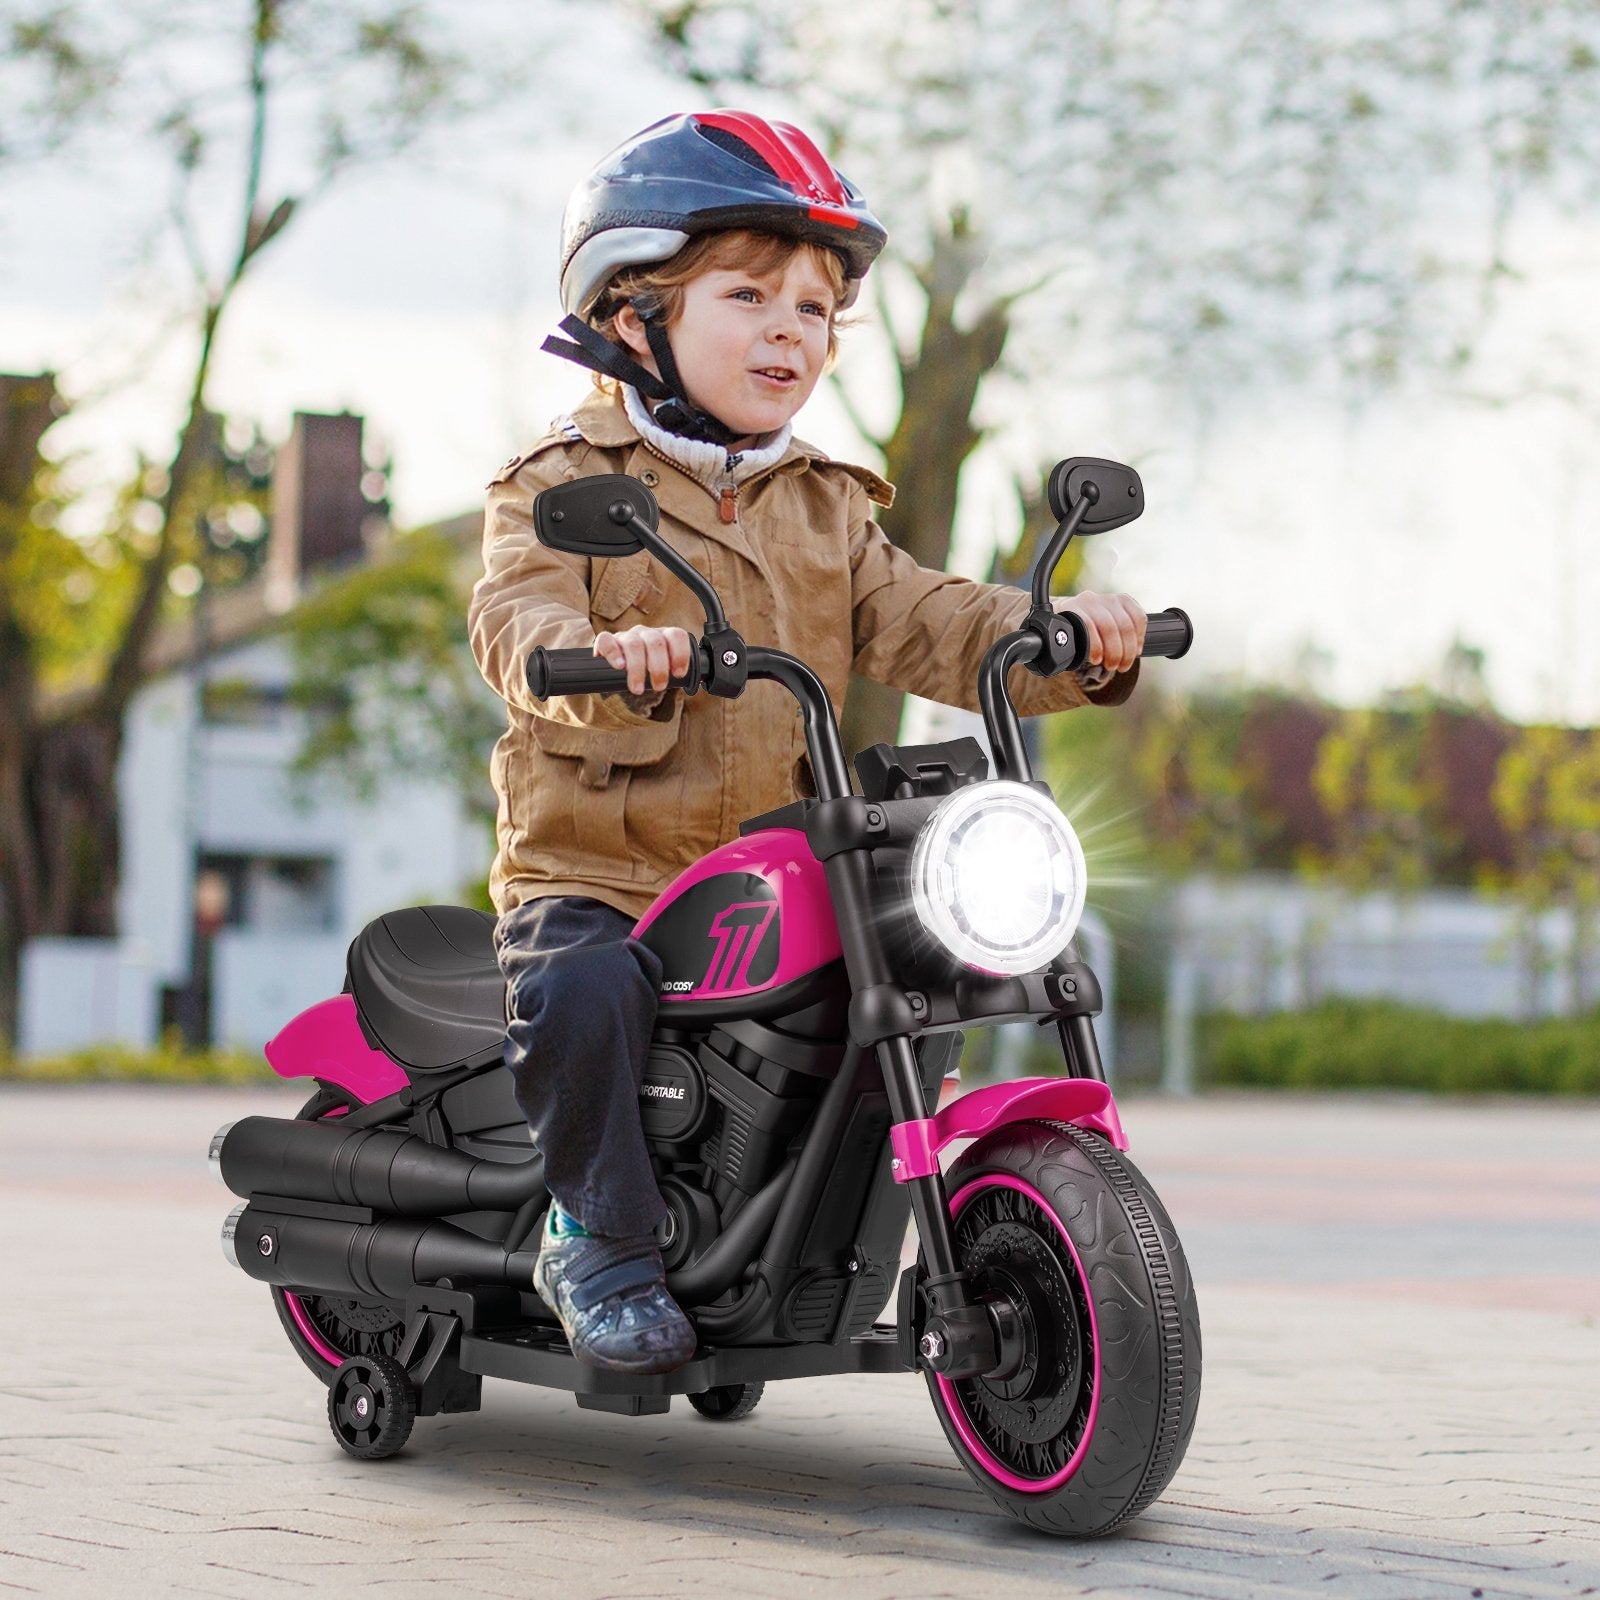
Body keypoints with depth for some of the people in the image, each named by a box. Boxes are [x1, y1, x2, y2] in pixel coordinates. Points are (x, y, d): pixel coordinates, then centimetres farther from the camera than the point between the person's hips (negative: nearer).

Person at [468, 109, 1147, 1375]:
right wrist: (602, 658, -41)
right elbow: (516, 618, -17)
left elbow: (920, 626, 5)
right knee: (580, 989, -33)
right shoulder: (565, 485, 1)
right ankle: (602, 1236, -12)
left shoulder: (825, 508, 17)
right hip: (590, 868, -5)